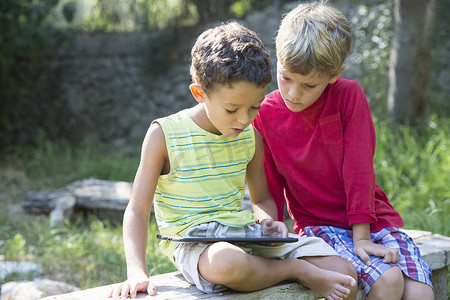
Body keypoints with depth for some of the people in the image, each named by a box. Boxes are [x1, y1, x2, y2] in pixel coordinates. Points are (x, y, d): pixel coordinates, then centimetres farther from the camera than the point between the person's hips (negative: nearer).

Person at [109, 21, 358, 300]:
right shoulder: (165, 135, -6)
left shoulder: (251, 135, 10)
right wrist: (137, 272, -22)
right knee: (226, 263, -42)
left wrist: (267, 221, -2)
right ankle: (299, 270, -15)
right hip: (193, 243, -3)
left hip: (248, 235, 4)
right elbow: (138, 210, -6)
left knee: (345, 274, -18)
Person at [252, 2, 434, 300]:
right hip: (320, 226, -1)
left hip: (373, 219, 1)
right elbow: (270, 189, 4)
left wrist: (362, 236, -16)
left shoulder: (349, 94, -7)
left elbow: (358, 166, -11)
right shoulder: (265, 115, -3)